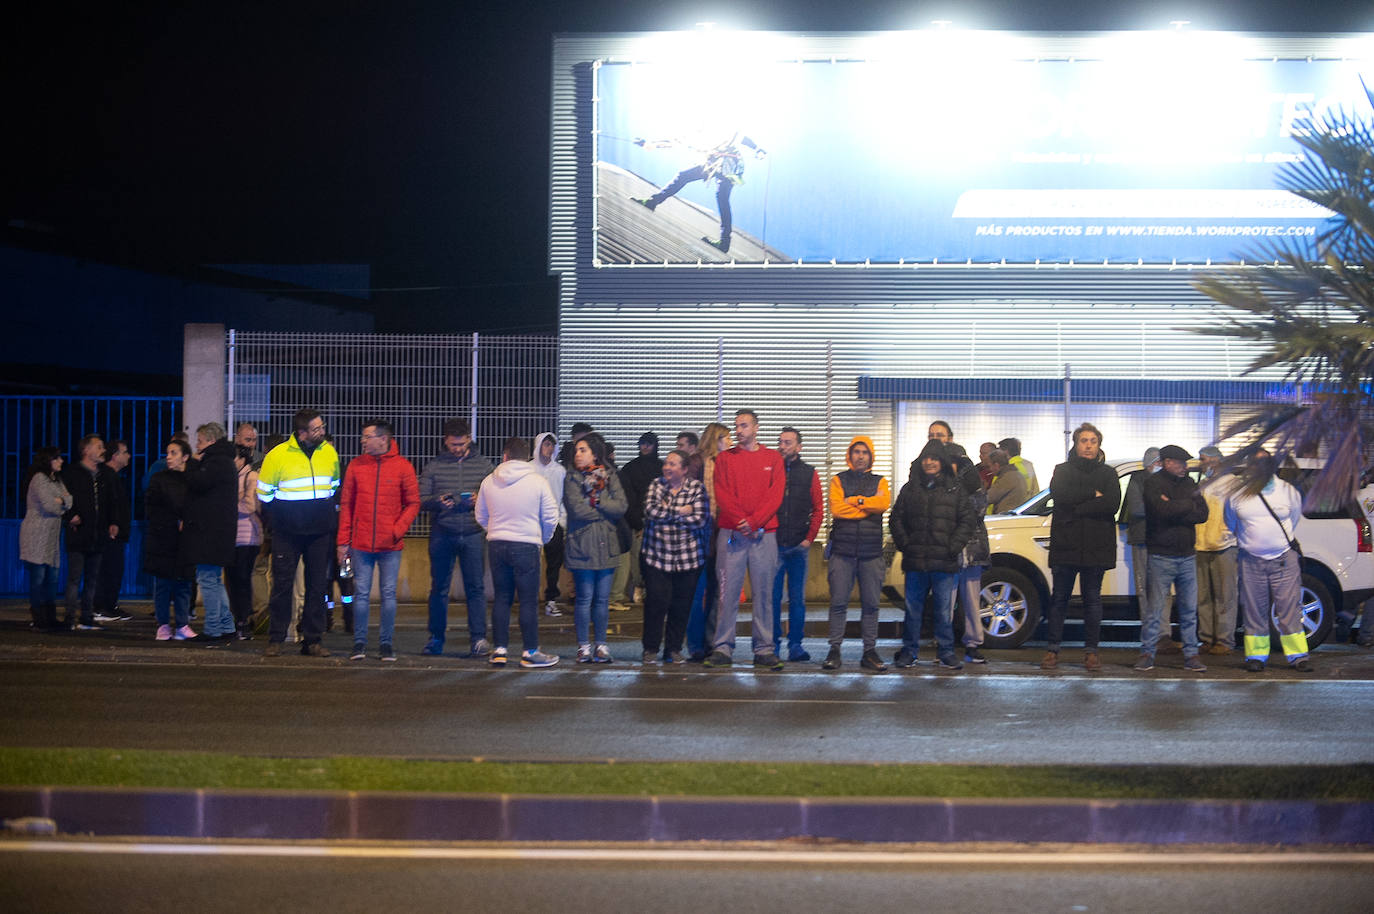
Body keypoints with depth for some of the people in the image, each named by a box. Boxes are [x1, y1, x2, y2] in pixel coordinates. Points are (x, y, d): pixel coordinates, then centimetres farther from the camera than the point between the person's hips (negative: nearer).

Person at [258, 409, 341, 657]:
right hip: (287, 533, -3)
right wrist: (279, 517, 5)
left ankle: (312, 641, 9)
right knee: (282, 584, -1)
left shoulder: (329, 453, 5)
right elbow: (264, 492, 4)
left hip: (320, 533, 3)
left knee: (317, 585, 4)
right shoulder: (278, 455, -7)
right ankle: (276, 639, 6)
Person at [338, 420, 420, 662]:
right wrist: (342, 541, 4)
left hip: (390, 545, -1)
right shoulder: (356, 465, 5)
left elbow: (413, 503, 3)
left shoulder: (403, 466, 0)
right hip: (361, 543, 1)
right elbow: (346, 504, 8)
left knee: (389, 594, 2)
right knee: (361, 593, 2)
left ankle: (385, 644, 11)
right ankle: (359, 643, 10)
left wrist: (398, 530, -10)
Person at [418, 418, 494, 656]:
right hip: (442, 534, 1)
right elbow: (421, 500, 4)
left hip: (473, 534, 0)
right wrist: (437, 502, -15)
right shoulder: (433, 466, 7)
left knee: (475, 587, -3)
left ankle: (478, 638, -2)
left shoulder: (483, 465, 8)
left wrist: (480, 500, -13)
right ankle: (436, 637, 16)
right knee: (439, 587, 6)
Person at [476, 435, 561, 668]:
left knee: (501, 597, 12)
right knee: (529, 600, 2)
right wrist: (542, 539, 13)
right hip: (526, 546, -4)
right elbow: (551, 518, -4)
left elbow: (480, 516, 13)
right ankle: (530, 652, 4)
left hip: (497, 544, 4)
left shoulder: (489, 481, 2)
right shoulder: (538, 481, -7)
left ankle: (499, 649, 13)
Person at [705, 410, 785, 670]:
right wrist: (741, 522, -11)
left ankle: (764, 650, 3)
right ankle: (723, 648, 0)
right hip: (731, 533, 0)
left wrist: (754, 521, -11)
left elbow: (775, 496, 1)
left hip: (763, 534, 0)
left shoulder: (773, 458, 10)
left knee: (763, 593, 0)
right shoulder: (725, 459, 10)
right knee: (728, 592, -3)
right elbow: (721, 495, 2)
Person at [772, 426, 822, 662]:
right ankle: (773, 645, 6)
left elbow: (818, 509, 7)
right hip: (773, 544, 0)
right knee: (772, 596, 0)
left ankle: (796, 645, 6)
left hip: (799, 545, 0)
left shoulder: (809, 474, 7)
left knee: (797, 598, 2)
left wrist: (810, 538, -2)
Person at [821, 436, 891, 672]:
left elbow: (884, 503, -8)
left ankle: (870, 652, 7)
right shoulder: (838, 480, 11)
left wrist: (854, 501, -7)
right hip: (842, 550, -1)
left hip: (872, 552, 1)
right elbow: (836, 508, -7)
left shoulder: (879, 482, 14)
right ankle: (835, 650, 0)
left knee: (871, 603, 2)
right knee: (838, 602, -4)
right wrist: (869, 507, -5)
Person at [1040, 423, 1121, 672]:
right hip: (1065, 546, 0)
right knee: (1059, 598, 2)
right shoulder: (1063, 471, 12)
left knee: (1093, 599, 3)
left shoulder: (1107, 474, 11)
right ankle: (1053, 649, 6)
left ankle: (1091, 650, 7)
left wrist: (1075, 509, -10)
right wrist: (1093, 495, -11)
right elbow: (1059, 493, -9)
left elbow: (1112, 503, -7)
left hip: (1096, 548, 0)